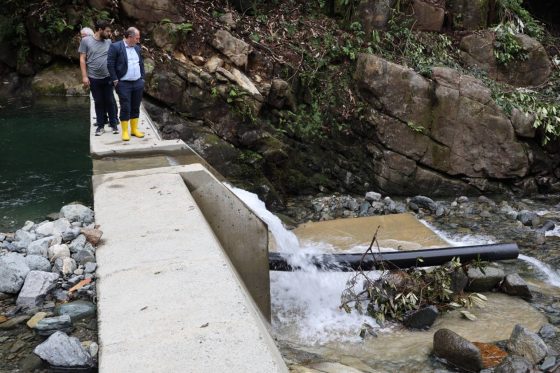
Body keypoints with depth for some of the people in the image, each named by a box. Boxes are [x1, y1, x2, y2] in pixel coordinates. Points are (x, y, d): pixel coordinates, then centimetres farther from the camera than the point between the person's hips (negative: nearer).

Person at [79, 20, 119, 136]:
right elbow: (82, 59, -4)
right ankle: (100, 125, 18)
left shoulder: (108, 42, 2)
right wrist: (84, 76, -9)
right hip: (94, 78, -1)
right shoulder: (86, 41, -4)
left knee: (110, 101, 6)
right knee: (98, 102, 8)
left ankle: (113, 124, 17)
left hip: (107, 77, 1)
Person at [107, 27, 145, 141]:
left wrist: (142, 78, 13)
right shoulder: (115, 47, -8)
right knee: (125, 108, -3)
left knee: (135, 107, 10)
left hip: (138, 83, 6)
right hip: (123, 84, -6)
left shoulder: (137, 48, 12)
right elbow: (110, 64, -10)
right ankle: (125, 132, 6)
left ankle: (134, 129, 20)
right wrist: (115, 80, -11)